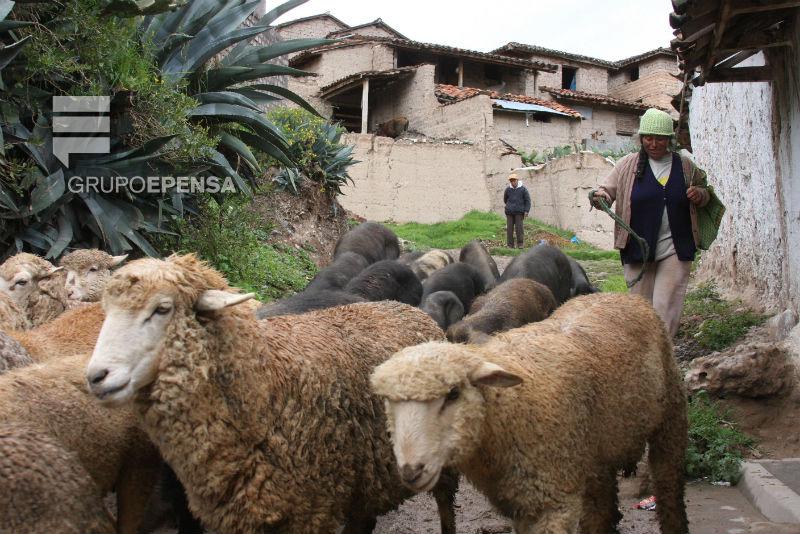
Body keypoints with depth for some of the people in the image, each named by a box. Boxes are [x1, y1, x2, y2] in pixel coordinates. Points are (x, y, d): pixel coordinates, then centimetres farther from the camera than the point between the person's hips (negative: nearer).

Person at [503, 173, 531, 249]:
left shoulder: (523, 189, 1)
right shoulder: (508, 189, 7)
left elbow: (527, 200, 3)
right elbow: (505, 199, 24)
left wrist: (526, 211, -4)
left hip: (519, 212, -2)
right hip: (509, 212, 2)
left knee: (519, 228, -8)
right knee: (509, 229, 0)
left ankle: (520, 244, -1)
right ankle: (510, 245, 4)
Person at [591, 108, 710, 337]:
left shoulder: (685, 166, 8)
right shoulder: (628, 165, 4)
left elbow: (705, 192, 22)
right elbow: (607, 189, 0)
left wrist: (699, 194, -2)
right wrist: (600, 196, -24)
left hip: (675, 249, 0)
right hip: (638, 248, 0)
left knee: (666, 307, -7)